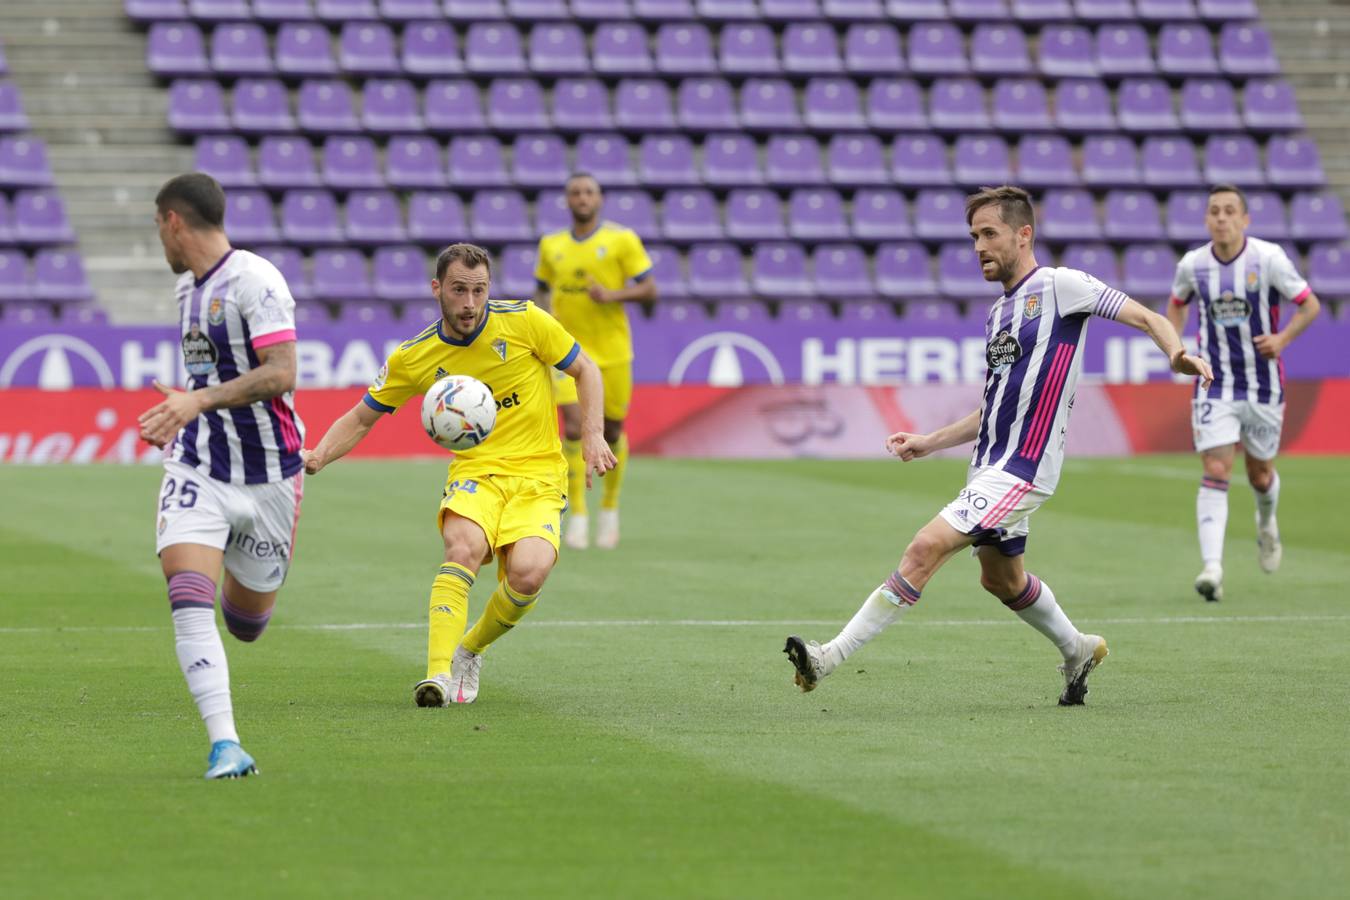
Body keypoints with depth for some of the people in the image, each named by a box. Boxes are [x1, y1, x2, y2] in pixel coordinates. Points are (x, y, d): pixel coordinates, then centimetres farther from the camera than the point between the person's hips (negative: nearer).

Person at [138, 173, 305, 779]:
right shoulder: (187, 285, 11)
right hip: (197, 467, 5)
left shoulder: (254, 280, -15)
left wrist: (199, 400, -31)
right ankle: (224, 743, -20)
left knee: (246, 624, 10)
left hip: (268, 474, -5)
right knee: (188, 597, -20)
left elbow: (280, 374, -24)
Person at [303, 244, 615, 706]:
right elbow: (362, 418, 11)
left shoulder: (524, 321, -5)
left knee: (528, 572, -27)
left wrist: (593, 435, -5)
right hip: (476, 472, 1)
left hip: (538, 475, 0)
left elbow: (584, 370, 8)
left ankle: (469, 651, 3)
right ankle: (440, 674, -34)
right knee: (463, 548, -34)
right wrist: (320, 455, -8)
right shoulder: (414, 357, 0)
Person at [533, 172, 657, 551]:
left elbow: (649, 290, -4)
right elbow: (541, 291, 18)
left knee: (612, 431, 9)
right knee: (575, 427, -15)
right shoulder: (552, 245, 6)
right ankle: (578, 516, -9)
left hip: (612, 350, -1)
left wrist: (613, 295, -20)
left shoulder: (622, 239, -3)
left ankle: (610, 509, 31)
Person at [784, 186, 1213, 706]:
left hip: (1022, 469, -10)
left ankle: (830, 658, -21)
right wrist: (930, 443, 19)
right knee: (1001, 578, 22)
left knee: (927, 548, -19)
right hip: (989, 466, 10)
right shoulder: (998, 314, 18)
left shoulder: (1059, 286, -7)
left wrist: (1177, 353, -30)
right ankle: (1078, 651, 45)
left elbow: (1146, 318, -9)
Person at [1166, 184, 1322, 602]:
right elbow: (1177, 304, 18)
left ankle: (1267, 523, 50)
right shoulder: (1192, 265, -3)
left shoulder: (1269, 258, -12)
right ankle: (1212, 567, -22)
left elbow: (1310, 305, -4)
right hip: (1215, 386, 0)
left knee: (1260, 476, 14)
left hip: (1263, 386, 0)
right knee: (1215, 473, -14)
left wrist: (1282, 338, -20)